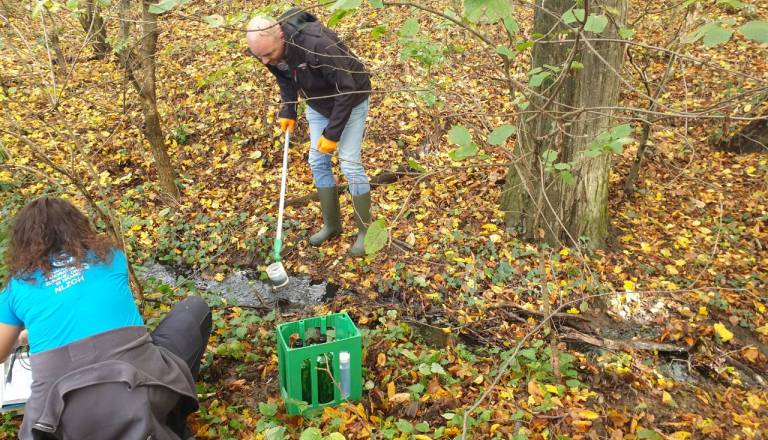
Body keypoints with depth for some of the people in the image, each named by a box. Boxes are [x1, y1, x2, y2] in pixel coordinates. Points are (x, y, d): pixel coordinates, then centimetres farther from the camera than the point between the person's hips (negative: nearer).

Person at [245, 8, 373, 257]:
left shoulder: (317, 44, -39)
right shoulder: (270, 49, -16)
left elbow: (347, 90, -32)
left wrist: (332, 133, -28)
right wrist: (288, 111, -4)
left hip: (350, 101, -7)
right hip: (318, 104, 7)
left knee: (350, 164, -8)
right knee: (318, 162, 7)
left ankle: (365, 231, 8)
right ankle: (331, 225, 22)